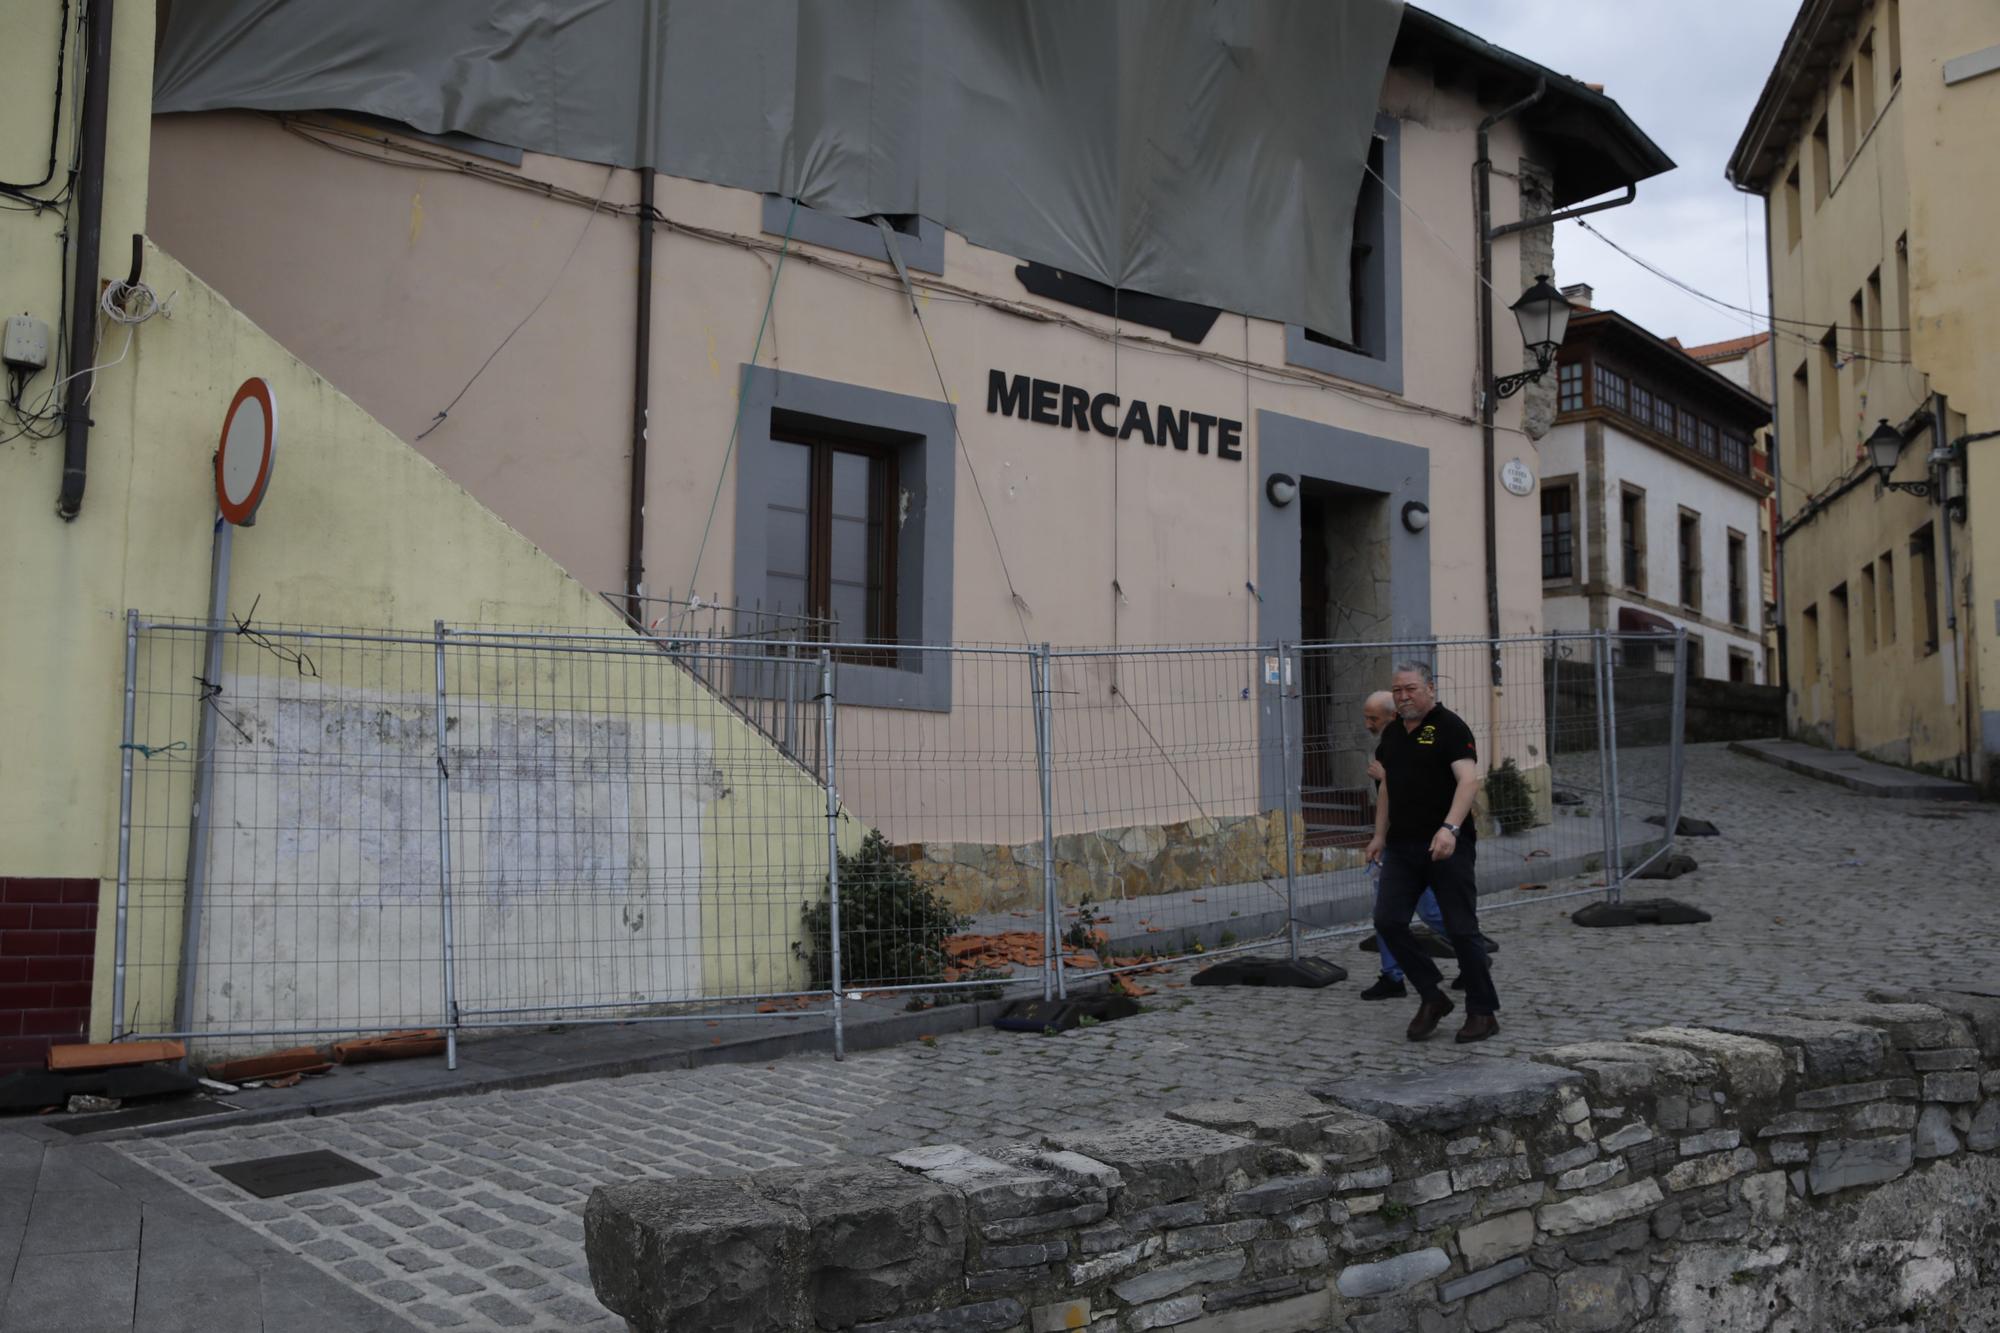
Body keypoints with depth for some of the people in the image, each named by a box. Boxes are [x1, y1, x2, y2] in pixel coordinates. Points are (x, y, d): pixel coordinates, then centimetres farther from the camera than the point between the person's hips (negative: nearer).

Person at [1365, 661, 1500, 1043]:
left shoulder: (1450, 727, -10)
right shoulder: (1392, 733, 13)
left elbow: (1468, 780, -22)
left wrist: (1449, 828, -34)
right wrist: (1380, 835, 17)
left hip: (1447, 845, -7)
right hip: (1402, 846, 7)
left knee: (1461, 929, -1)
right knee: (1388, 920, -3)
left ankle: (1483, 1012, 14)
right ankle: (1433, 997, 12)